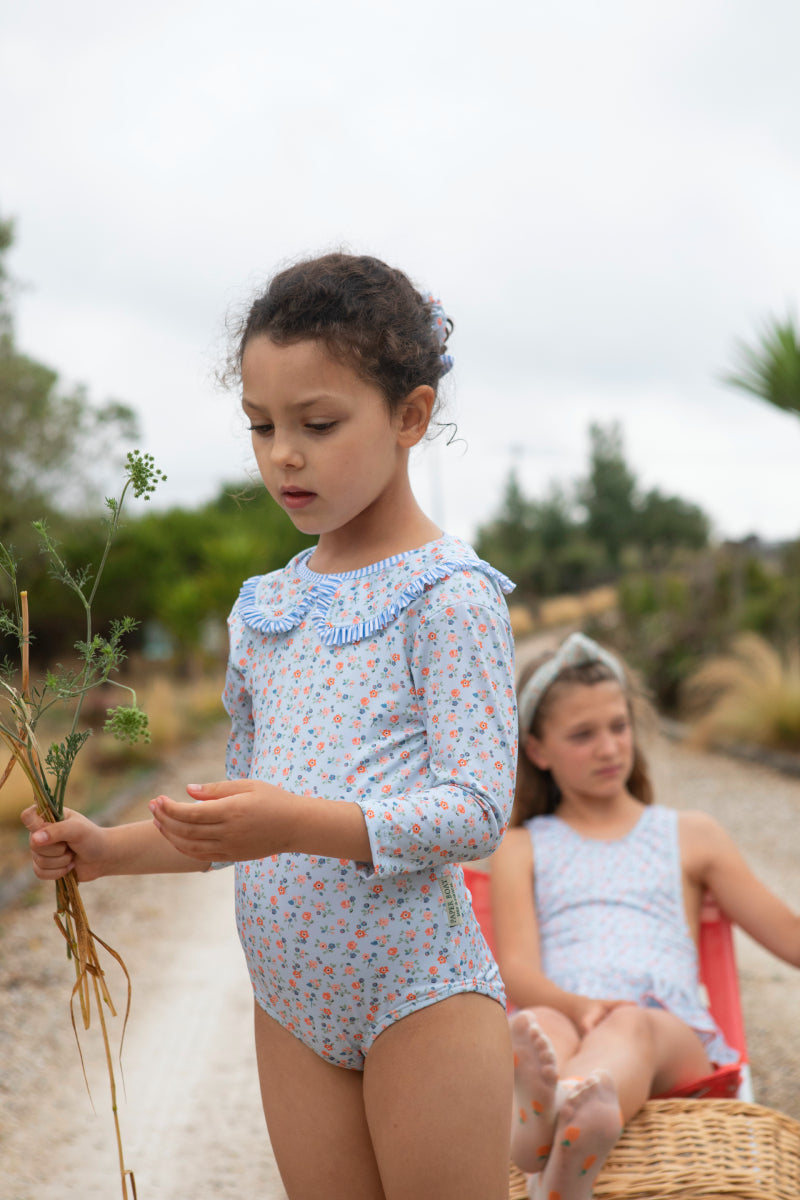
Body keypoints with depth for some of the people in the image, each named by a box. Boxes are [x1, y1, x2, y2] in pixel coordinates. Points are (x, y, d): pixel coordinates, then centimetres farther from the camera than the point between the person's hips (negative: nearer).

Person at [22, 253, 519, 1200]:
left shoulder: (446, 594, -11)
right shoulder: (264, 608, 9)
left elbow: (476, 811, -18)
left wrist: (299, 822, -31)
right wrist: (109, 849, 2)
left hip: (419, 993, -6)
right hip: (291, 1003, 6)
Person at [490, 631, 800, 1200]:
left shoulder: (690, 837, 28)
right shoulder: (521, 849, 24)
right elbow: (518, 972, 7)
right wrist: (580, 1006, -17)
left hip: (673, 1036, 0)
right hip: (563, 1018, 0)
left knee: (630, 1026, -38)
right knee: (536, 1026, -38)